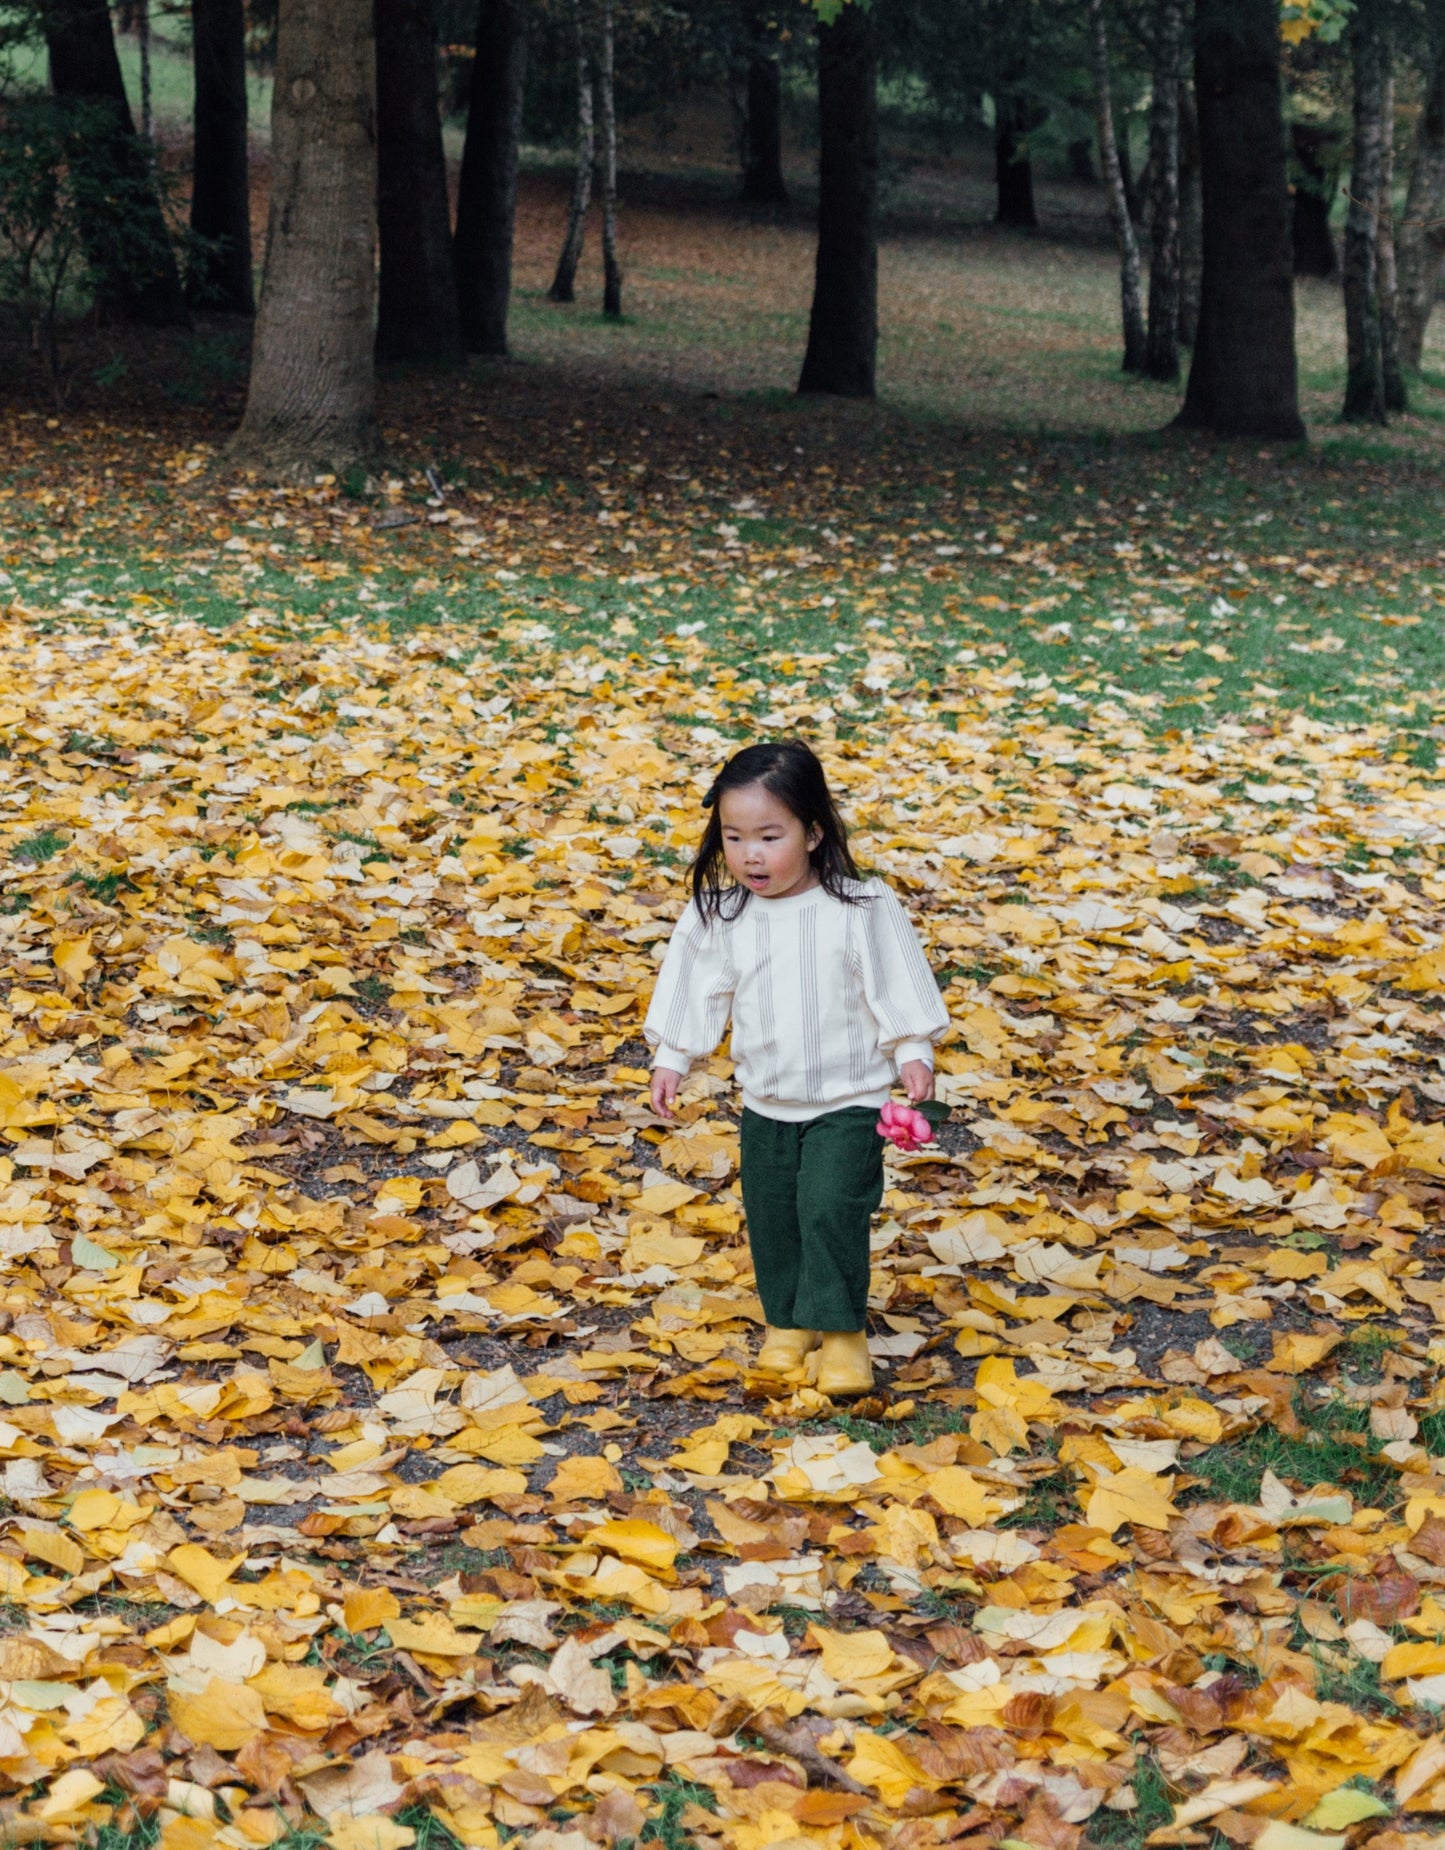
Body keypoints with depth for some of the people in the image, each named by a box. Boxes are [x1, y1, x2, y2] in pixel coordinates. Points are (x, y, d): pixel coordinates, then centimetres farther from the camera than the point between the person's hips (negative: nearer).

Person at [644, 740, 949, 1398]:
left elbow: (896, 986, -7)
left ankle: (842, 1329, 3)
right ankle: (789, 1321, 31)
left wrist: (911, 1053, -10)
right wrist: (671, 1058, 8)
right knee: (771, 1217, 12)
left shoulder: (861, 909, -16)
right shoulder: (717, 915, -6)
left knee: (830, 1208, -13)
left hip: (848, 1099, -4)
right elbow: (695, 990, 6)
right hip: (765, 1105, 4)